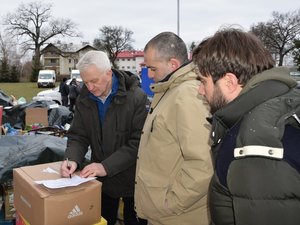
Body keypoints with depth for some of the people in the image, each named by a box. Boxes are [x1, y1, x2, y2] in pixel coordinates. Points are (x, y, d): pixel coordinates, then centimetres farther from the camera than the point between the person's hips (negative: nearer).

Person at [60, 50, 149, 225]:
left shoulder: (136, 97, -19)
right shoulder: (84, 99, -2)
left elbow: (138, 142, -22)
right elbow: (78, 136, 2)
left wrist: (106, 166, -27)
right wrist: (72, 159, -18)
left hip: (131, 179, -4)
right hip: (101, 180, 4)